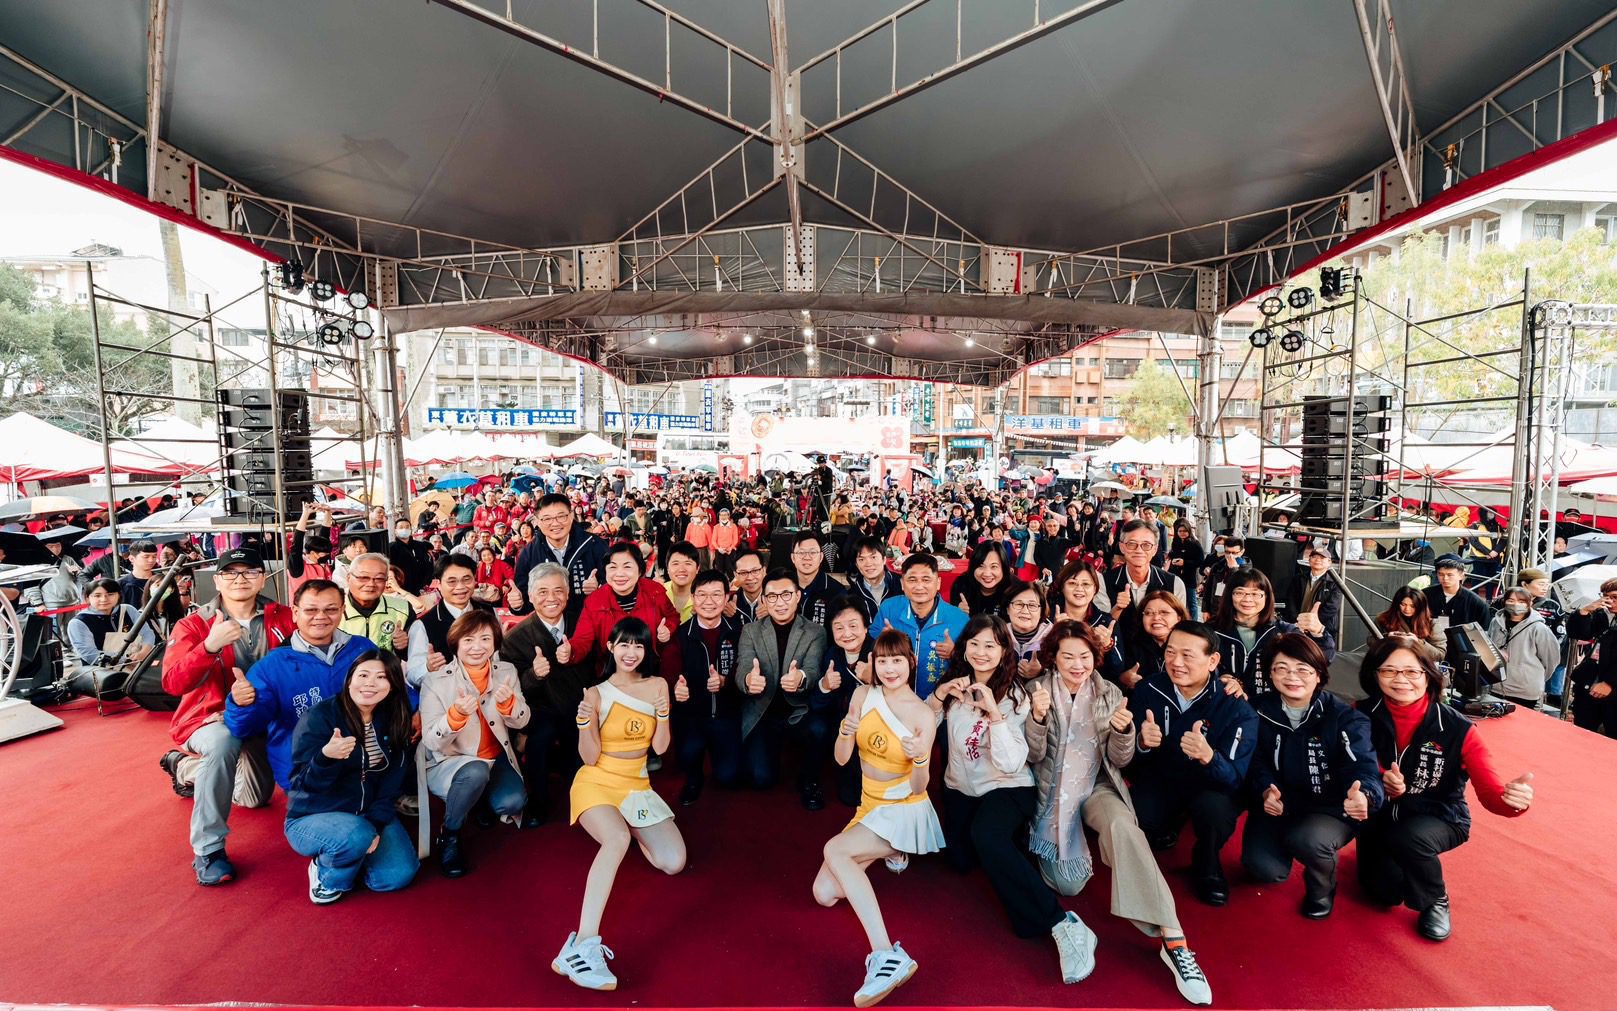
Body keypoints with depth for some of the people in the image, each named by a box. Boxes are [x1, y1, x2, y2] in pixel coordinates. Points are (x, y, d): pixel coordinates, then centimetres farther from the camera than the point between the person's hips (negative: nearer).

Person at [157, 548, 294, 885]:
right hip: (210, 718, -4)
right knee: (225, 742, -39)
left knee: (256, 797, 15)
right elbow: (172, 683, -22)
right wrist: (210, 645, -36)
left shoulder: (281, 618, -6)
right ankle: (208, 849, -26)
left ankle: (186, 766, 42)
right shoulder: (194, 625, -9)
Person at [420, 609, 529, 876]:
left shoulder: (506, 672, -3)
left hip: (496, 757, 3)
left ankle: (485, 800, 16)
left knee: (511, 803, -23)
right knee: (476, 772, -36)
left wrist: (507, 702, -25)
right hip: (448, 762, -3)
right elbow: (431, 742, -15)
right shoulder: (436, 681, -13)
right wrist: (456, 714, -36)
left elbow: (521, 722, -2)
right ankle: (448, 836, -7)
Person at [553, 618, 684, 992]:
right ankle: (583, 946, -40)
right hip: (596, 783, -4)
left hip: (637, 786, 4)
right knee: (618, 840, -36)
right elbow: (590, 757, -10)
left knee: (674, 863, -6)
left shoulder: (658, 686, -1)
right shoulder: (596, 694, -8)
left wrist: (663, 713, -20)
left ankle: (626, 825, 24)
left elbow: (660, 747, -2)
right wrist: (585, 722, -28)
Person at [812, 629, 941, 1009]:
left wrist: (920, 759, -38)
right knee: (825, 894, -3)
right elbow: (841, 759, -5)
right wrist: (845, 733, -27)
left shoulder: (924, 715, -16)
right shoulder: (863, 695, -4)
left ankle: (886, 955, -31)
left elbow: (918, 789, -17)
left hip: (905, 812, -6)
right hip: (869, 808, 6)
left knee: (834, 849, -29)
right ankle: (887, 854, 23)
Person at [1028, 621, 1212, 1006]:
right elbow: (1033, 756, -8)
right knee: (1069, 882, -15)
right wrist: (1038, 717, -28)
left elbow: (1120, 760, 0)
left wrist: (1124, 730, -22)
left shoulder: (1108, 693, 0)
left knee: (1123, 826, -33)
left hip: (1097, 786, 1)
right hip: (1054, 791, -1)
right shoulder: (1036, 690, -5)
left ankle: (1174, 940, -31)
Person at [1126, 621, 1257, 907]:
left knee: (1215, 808, -35)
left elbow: (1236, 779, -24)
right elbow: (1129, 760, -7)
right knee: (1137, 818, -28)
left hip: (1210, 786, -1)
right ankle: (1169, 822, 13)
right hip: (1160, 779, 2)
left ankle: (1207, 863, 2)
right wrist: (1142, 744, -32)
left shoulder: (1236, 709, -19)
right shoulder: (1148, 690, -13)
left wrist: (1208, 757, -47)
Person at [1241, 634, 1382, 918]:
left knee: (1307, 840, -34)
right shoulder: (1260, 711, -4)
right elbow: (1257, 763, -2)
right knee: (1264, 868, -20)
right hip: (1277, 805, 2)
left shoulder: (1344, 717, -11)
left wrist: (1364, 796, -49)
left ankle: (1322, 887, 5)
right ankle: (1285, 841, 20)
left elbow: (1363, 766, -25)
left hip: (1330, 808, -1)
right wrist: (1266, 791, -25)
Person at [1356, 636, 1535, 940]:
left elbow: (1489, 790, -22)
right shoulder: (1363, 716, -13)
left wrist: (1513, 798, -44)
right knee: (1384, 891, -12)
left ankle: (1436, 901, -1)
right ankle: (1385, 857, 25)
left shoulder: (1457, 728, -16)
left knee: (1407, 836, -34)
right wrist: (1381, 782, -30)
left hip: (1439, 818, -1)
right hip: (1381, 816, 1)